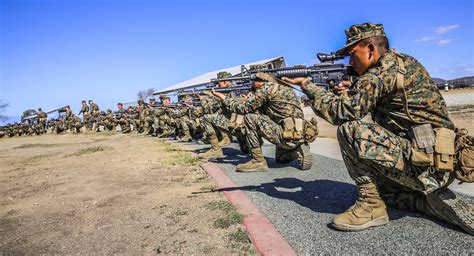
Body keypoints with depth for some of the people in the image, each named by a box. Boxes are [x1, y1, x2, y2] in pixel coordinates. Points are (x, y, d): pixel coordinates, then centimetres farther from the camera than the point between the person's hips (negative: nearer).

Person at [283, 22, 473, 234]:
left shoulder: (387, 67, -15)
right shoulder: (404, 63, 16)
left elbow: (342, 112, -20)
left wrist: (306, 85, -9)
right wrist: (351, 93, 4)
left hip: (423, 162, -10)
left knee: (349, 130, -19)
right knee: (379, 186, 29)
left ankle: (371, 206, -9)